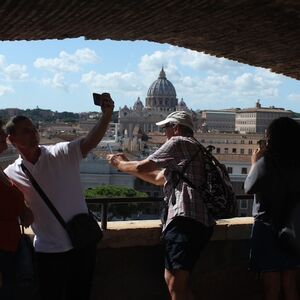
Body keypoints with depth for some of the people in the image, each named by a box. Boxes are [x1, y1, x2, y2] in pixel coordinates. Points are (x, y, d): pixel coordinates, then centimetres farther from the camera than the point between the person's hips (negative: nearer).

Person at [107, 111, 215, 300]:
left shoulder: (178, 142, 0)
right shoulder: (194, 148, 30)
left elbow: (142, 168, -3)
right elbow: (159, 179, 36)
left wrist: (119, 163, 17)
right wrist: (127, 163, 38)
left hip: (186, 219, -10)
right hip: (203, 222, 10)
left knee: (176, 284, -17)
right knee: (172, 279, 17)